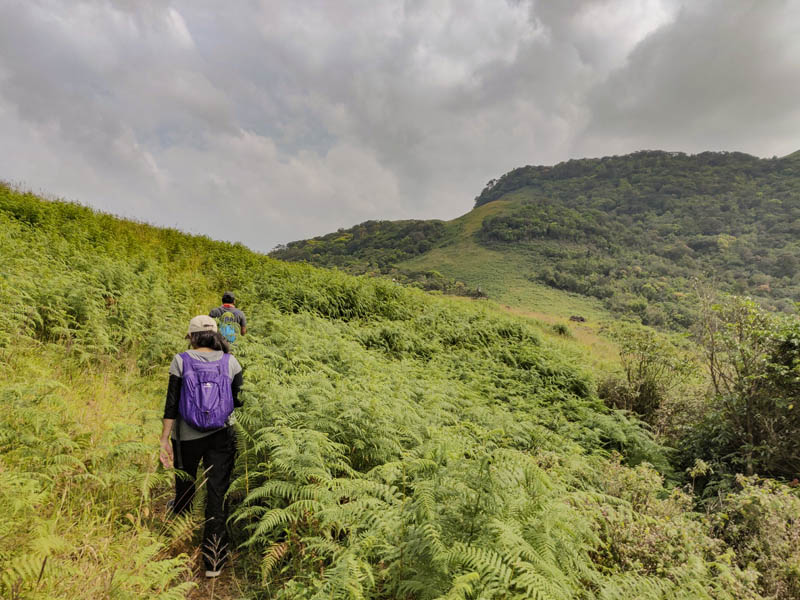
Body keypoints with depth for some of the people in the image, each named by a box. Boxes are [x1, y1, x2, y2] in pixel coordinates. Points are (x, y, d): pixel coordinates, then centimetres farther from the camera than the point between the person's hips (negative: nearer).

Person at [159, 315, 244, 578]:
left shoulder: (181, 361, -8)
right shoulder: (230, 362, -4)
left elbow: (171, 404, -9)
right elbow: (239, 401, -1)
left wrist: (164, 440, -4)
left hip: (186, 438, 1)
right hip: (221, 437, 0)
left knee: (185, 487, 24)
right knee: (218, 495, 5)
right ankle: (214, 561, 8)